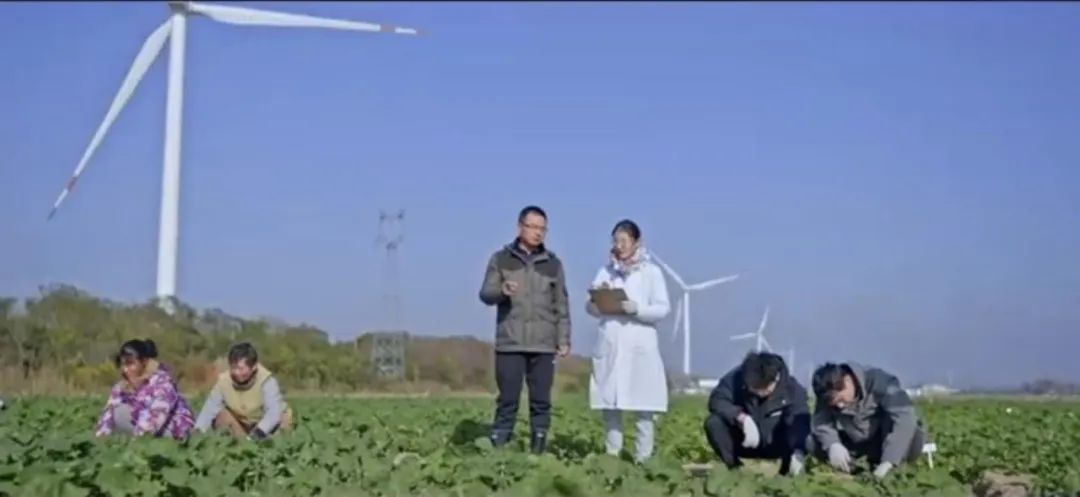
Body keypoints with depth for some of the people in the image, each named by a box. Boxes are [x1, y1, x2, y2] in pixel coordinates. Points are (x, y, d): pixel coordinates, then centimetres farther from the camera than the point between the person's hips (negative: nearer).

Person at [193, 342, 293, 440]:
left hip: (268, 425, -2)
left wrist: (259, 432, -53)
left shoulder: (266, 380, -28)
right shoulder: (223, 381, -18)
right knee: (222, 416, -23)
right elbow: (209, 409, -20)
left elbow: (274, 411, -39)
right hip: (242, 424, 3)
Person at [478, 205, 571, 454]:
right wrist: (501, 291, -21)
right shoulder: (501, 258, 6)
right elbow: (485, 294, 1)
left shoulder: (553, 263, 11)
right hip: (510, 343, -2)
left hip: (543, 345, 2)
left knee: (541, 401, 2)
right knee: (507, 400, -2)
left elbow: (561, 305, 12)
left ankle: (538, 450, 7)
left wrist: (564, 339, 5)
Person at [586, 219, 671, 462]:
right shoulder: (606, 271, 12)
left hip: (640, 345, -3)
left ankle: (643, 456, -1)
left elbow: (663, 309, -2)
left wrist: (636, 309, -16)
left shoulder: (651, 271, 4)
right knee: (609, 403, 3)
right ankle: (612, 454, 9)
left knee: (643, 405, -5)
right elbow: (591, 308, 11)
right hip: (609, 345, 3)